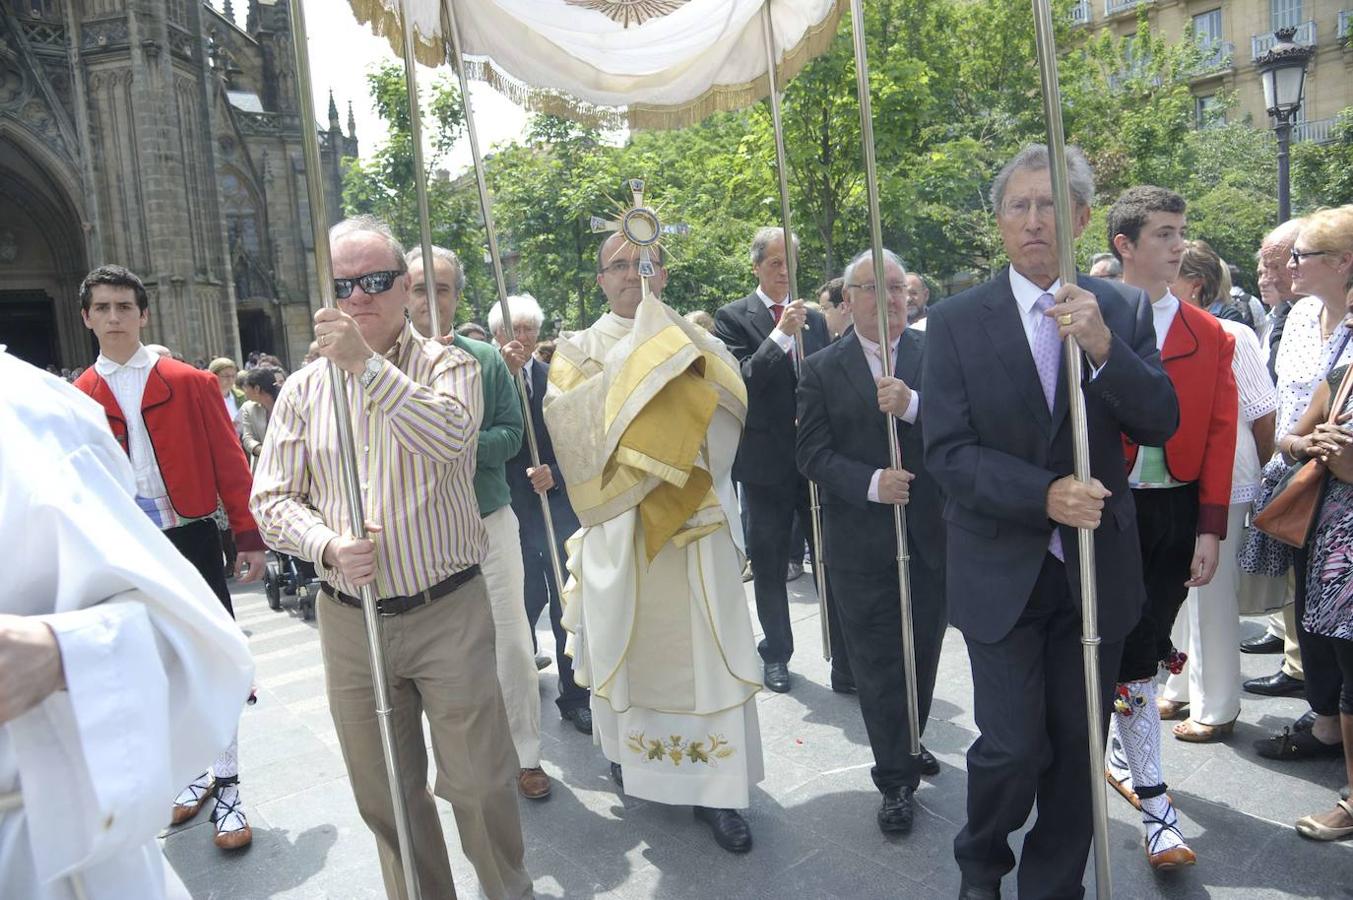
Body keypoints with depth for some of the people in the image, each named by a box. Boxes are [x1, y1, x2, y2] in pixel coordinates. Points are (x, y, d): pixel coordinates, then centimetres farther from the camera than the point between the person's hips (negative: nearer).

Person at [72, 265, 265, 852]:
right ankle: (197, 771, 31)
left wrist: (248, 537, -5)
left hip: (191, 540, -2)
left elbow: (228, 462, -1)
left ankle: (227, 787, 12)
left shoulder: (190, 383, -1)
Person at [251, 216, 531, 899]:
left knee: (480, 784, 5)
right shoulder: (303, 390, 7)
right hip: (347, 620, 3)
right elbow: (272, 499, 5)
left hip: (448, 612, -3)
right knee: (384, 794, 15)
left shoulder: (446, 366, -1)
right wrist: (328, 547, -13)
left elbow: (452, 435, -23)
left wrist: (366, 364, -27)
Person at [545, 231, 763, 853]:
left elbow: (733, 406, -4)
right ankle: (628, 751, 35)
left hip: (695, 521, 1)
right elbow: (564, 417, -14)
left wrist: (682, 358, -16)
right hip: (619, 522, 0)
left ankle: (715, 786, 14)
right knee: (626, 645, 11)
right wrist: (633, 363, -15)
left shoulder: (695, 341, 10)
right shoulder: (579, 348, 5)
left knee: (703, 649, 3)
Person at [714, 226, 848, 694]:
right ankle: (776, 654, 26)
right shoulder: (732, 317, -1)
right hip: (766, 460, -3)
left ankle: (847, 660, 11)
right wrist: (781, 334, -21)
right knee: (769, 564, 9)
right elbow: (741, 381, -13)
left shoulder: (813, 319, 12)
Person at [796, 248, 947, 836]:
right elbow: (812, 454, -5)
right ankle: (896, 779, 22)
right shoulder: (822, 369, -1)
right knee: (877, 665, 6)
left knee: (923, 653, 18)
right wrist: (871, 483, -19)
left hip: (931, 534, 2)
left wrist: (912, 405, -26)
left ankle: (909, 743, 43)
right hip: (860, 541, -2)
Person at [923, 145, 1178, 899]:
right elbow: (948, 452, -10)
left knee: (1077, 749, 13)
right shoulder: (958, 320, -5)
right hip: (1003, 569, -2)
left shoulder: (1125, 309, 2)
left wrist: (1103, 345, -22)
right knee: (1012, 749, -1)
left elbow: (1160, 424, -6)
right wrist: (1044, 494, -23)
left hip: (1096, 566, 3)